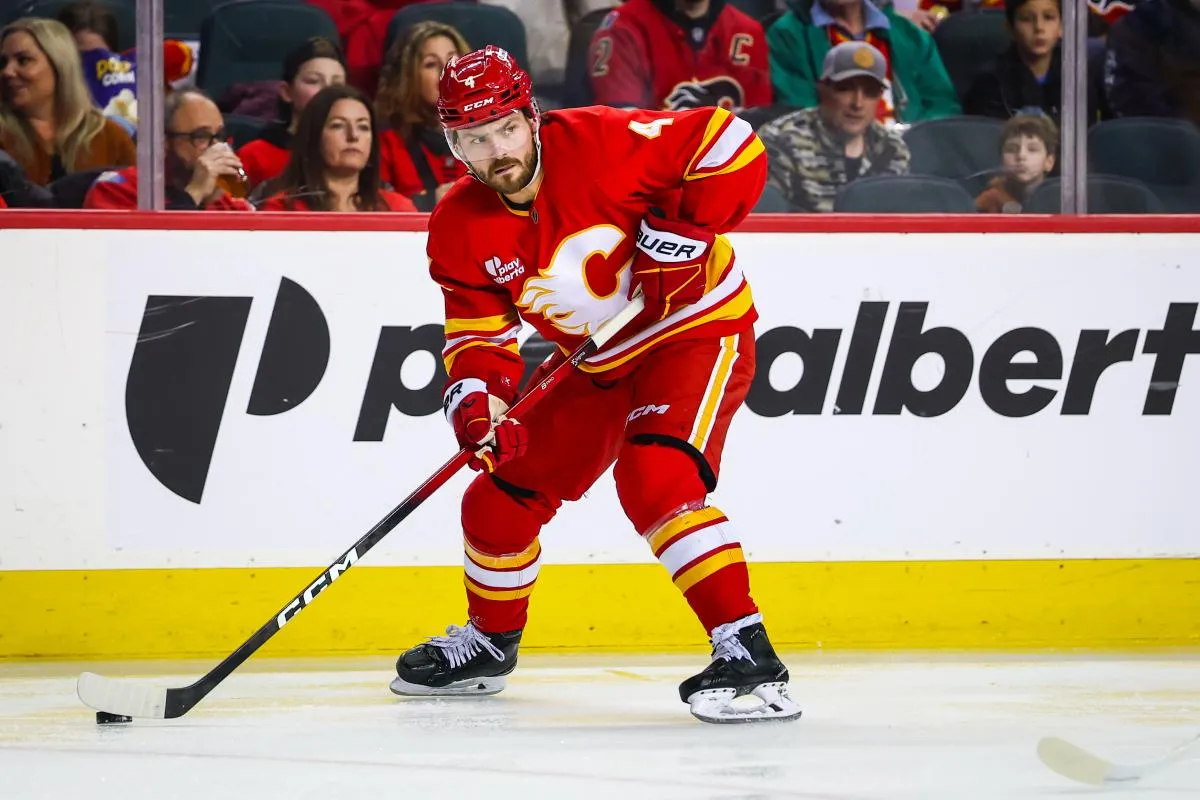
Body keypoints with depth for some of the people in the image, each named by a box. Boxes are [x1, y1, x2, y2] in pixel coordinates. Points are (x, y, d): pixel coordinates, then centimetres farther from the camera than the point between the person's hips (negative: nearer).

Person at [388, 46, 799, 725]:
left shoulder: (598, 144, -25)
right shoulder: (462, 229, -8)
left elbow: (732, 145, -24)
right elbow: (479, 332, -5)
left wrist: (680, 232, -29)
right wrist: (477, 401, -25)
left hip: (698, 326, -7)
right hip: (594, 363, 7)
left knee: (655, 478, -30)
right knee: (501, 499, 10)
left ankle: (747, 652, -30)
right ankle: (490, 642, 37)